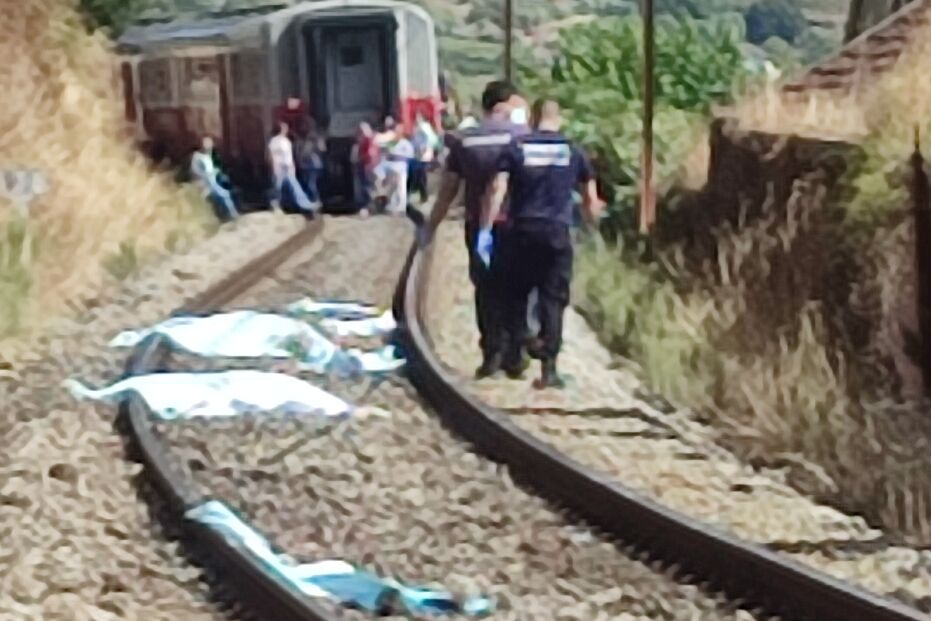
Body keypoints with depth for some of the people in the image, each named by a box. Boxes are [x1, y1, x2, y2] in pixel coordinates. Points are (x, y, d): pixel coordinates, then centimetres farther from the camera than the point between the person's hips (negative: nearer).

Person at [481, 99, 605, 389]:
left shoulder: (516, 148, 2)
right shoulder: (572, 151, 6)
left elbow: (497, 189, -8)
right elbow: (590, 200, 12)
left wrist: (485, 229, -7)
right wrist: (593, 211, 33)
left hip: (521, 231, 0)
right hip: (557, 233, 0)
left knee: (515, 295, 15)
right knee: (553, 300, 2)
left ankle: (514, 359, 20)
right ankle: (548, 367, -4)